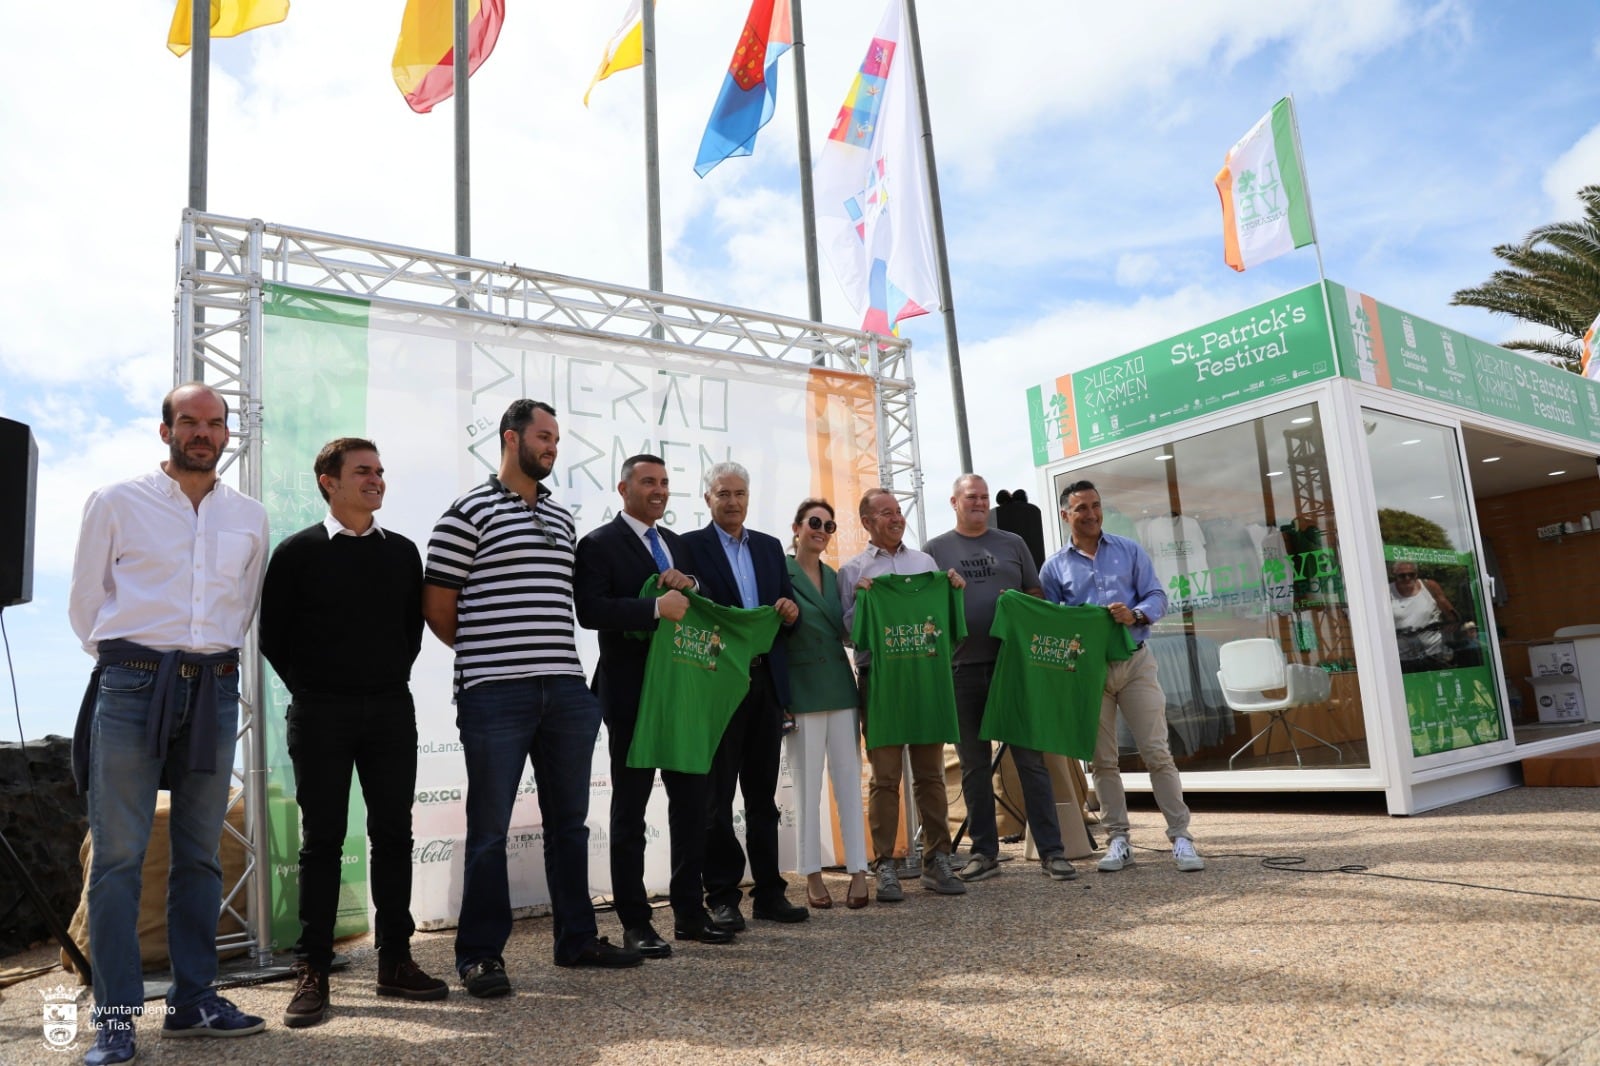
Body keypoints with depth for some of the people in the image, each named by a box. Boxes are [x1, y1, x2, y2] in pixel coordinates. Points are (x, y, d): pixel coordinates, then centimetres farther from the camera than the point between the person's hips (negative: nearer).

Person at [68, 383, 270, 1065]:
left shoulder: (250, 518, 12)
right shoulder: (116, 503, 4)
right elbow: (85, 599, 8)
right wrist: (123, 660, 9)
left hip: (214, 689, 3)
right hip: (131, 683, -3)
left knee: (200, 853, 8)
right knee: (118, 855, -2)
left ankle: (193, 1002, 17)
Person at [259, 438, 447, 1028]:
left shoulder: (402, 552, 9)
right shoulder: (297, 552, 0)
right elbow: (273, 632, 2)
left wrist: (393, 678, 7)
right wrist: (310, 689, 1)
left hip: (391, 712, 3)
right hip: (320, 714, -3)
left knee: (393, 834, 6)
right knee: (322, 839, 2)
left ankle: (395, 960, 16)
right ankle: (312, 972, 12)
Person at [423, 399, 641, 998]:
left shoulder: (562, 518, 16)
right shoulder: (469, 513, -4)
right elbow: (437, 607, -3)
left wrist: (554, 657, 14)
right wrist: (486, 655, 4)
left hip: (565, 689, 6)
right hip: (495, 695, -6)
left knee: (569, 820, 14)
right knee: (489, 828, 2)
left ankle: (576, 938, 26)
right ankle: (480, 955, 15)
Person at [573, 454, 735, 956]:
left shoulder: (677, 544, 17)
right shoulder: (599, 544, -5)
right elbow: (589, 610, -19)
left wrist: (690, 587, -5)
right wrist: (655, 608, -27)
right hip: (632, 692, -6)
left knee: (691, 799, 10)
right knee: (631, 806, 4)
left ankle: (690, 912, 22)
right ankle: (635, 922, 13)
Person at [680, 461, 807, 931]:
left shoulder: (770, 547, 16)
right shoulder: (690, 546, -1)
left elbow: (788, 603, 15)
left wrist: (791, 610, -6)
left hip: (765, 681, 5)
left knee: (763, 795, 11)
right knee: (717, 796, 2)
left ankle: (769, 892, 19)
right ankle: (722, 897, 10)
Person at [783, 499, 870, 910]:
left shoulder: (835, 577, 14)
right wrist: (784, 619, -18)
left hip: (840, 686, 5)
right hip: (802, 688, -5)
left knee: (849, 779, 4)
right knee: (808, 784, 2)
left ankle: (858, 871, 8)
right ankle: (812, 875, 11)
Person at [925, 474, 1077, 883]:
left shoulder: (1012, 543, 12)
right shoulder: (934, 550, 8)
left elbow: (1036, 595, 14)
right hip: (963, 668, 0)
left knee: (1030, 758, 1)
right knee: (974, 764, 7)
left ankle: (1051, 850, 6)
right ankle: (984, 851, 16)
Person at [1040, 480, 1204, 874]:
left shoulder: (1129, 550, 6)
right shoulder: (1054, 567, 5)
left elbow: (1157, 597, 1)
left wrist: (1135, 615, -18)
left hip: (1135, 662, -1)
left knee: (1157, 753, -2)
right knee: (1102, 760, 6)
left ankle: (1180, 836, 5)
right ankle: (1118, 840, 14)